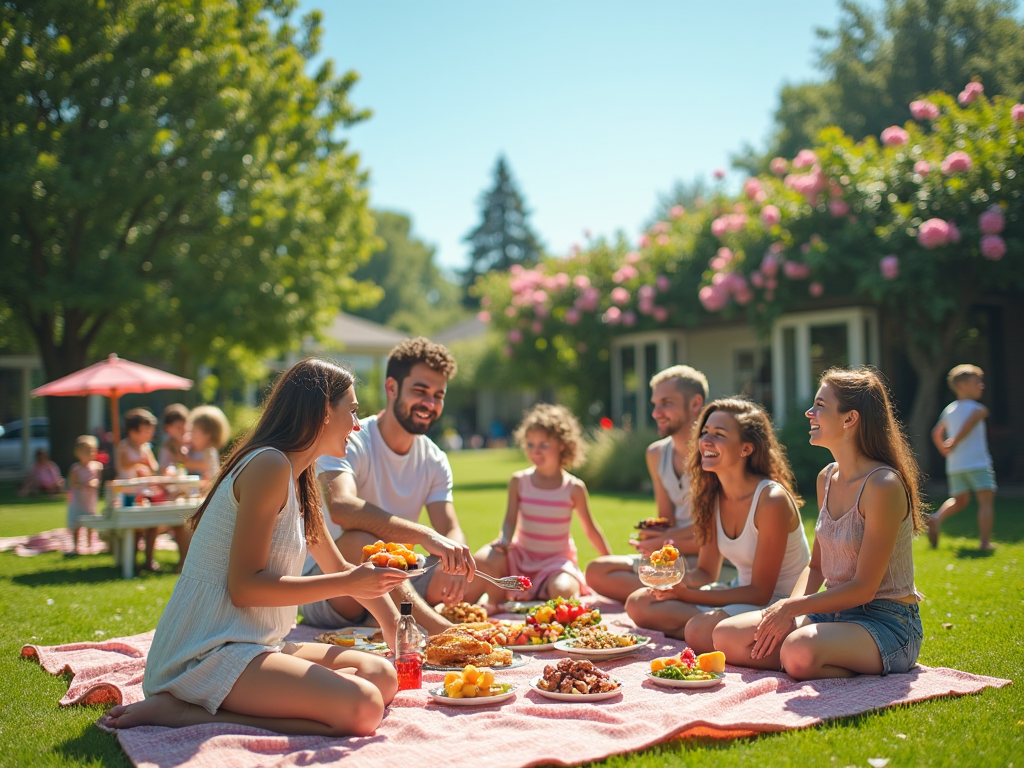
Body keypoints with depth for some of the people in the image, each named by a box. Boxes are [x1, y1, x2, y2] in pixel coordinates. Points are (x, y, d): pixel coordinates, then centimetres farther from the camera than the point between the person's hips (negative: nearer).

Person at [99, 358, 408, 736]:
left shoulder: (298, 481, 18)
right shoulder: (269, 465, -14)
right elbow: (244, 586, -18)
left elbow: (338, 568, 28)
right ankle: (177, 710, -15)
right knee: (361, 708, -25)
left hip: (253, 644, 10)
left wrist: (395, 624, 26)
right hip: (207, 651, -10)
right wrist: (346, 583, -16)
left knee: (383, 677, 0)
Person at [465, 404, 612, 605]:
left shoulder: (574, 488, -5)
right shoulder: (519, 481, -1)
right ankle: (496, 603, -5)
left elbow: (590, 530, 4)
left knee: (562, 591, -36)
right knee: (483, 561, -27)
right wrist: (503, 541, -27)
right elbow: (510, 521, -4)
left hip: (558, 560, -2)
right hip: (522, 556, 2)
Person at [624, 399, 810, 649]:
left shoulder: (772, 501, -23)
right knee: (638, 604, -1)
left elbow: (760, 592, -19)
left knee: (699, 630, -34)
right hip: (742, 594, 8)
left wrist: (686, 594, -22)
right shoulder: (712, 495, 0)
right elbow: (706, 572, 6)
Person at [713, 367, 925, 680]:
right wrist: (786, 611, -6)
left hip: (886, 623, -8)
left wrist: (792, 607, -18)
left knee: (799, 651, -38)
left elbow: (864, 588, -18)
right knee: (726, 636, -6)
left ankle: (861, 670, -7)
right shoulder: (827, 478, 8)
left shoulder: (883, 485, -19)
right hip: (834, 612, 9)